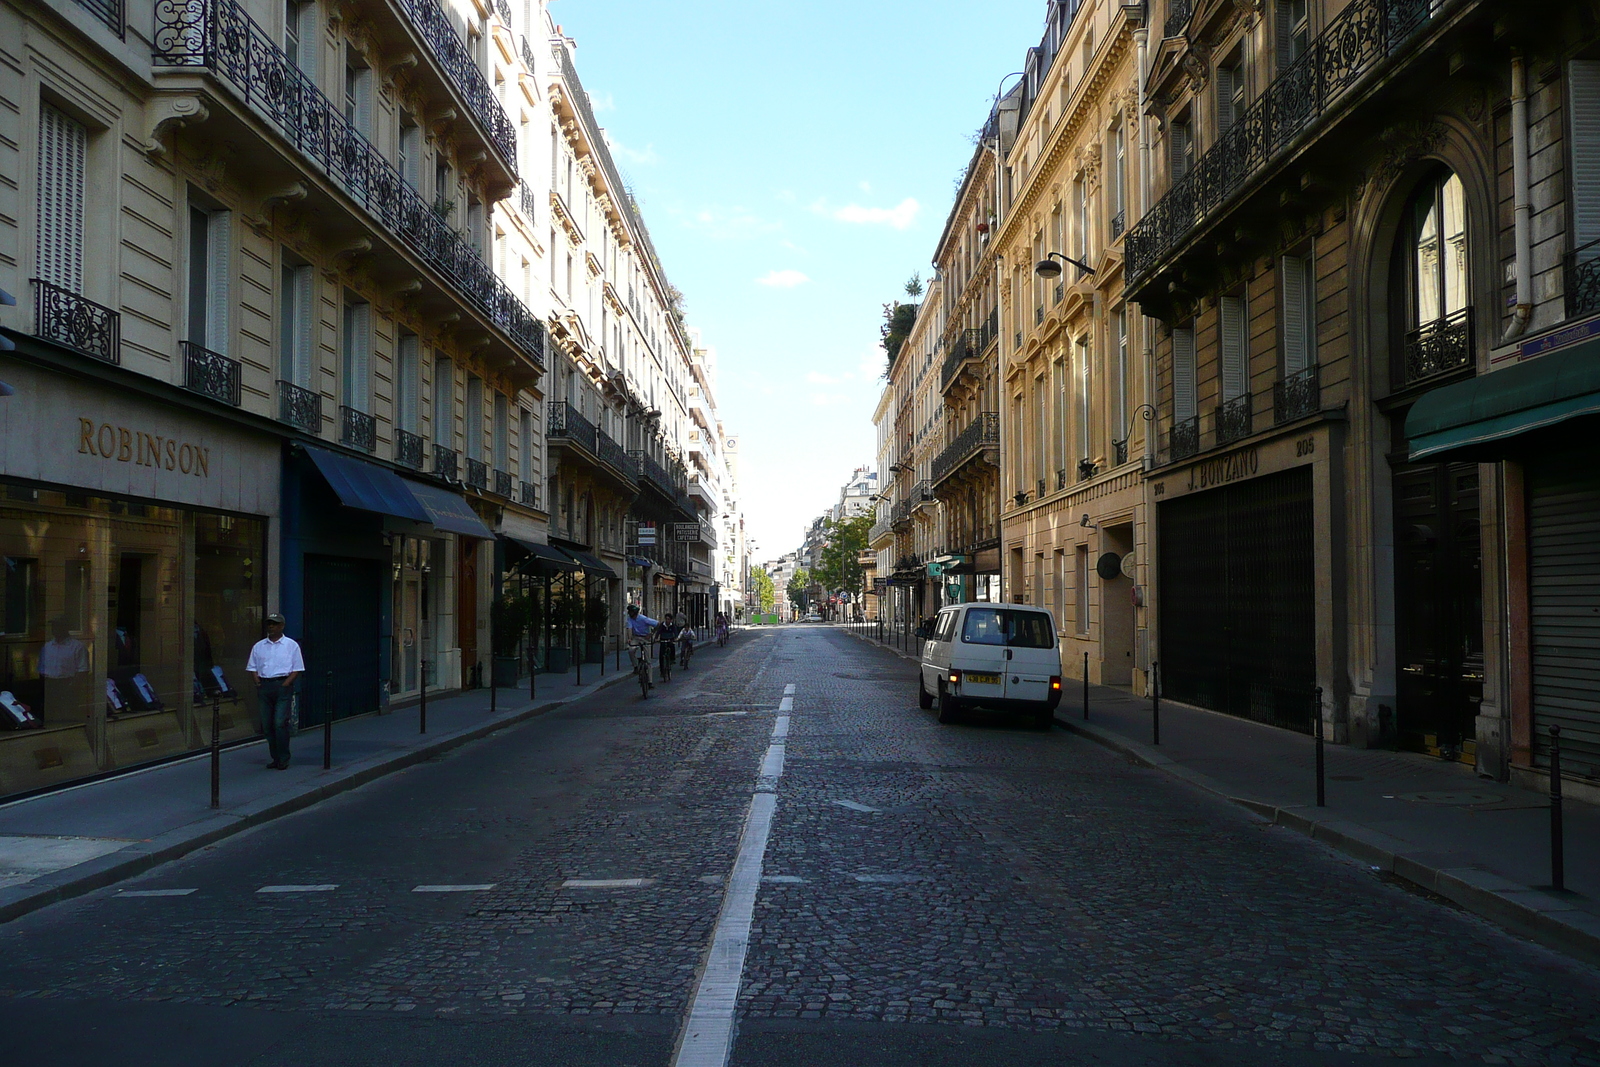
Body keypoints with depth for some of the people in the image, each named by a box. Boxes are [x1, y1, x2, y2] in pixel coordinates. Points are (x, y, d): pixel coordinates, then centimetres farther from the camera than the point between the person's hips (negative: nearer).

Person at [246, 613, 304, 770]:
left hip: (283, 686, -4)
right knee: (267, 725, 4)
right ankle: (275, 758, 14)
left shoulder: (291, 645, 5)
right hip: (264, 685, 4)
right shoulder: (259, 646, 15)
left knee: (280, 723, -12)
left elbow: (297, 669, 1)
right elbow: (252, 667, 16)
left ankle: (283, 759, -5)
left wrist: (285, 684, -10)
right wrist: (257, 681, 0)